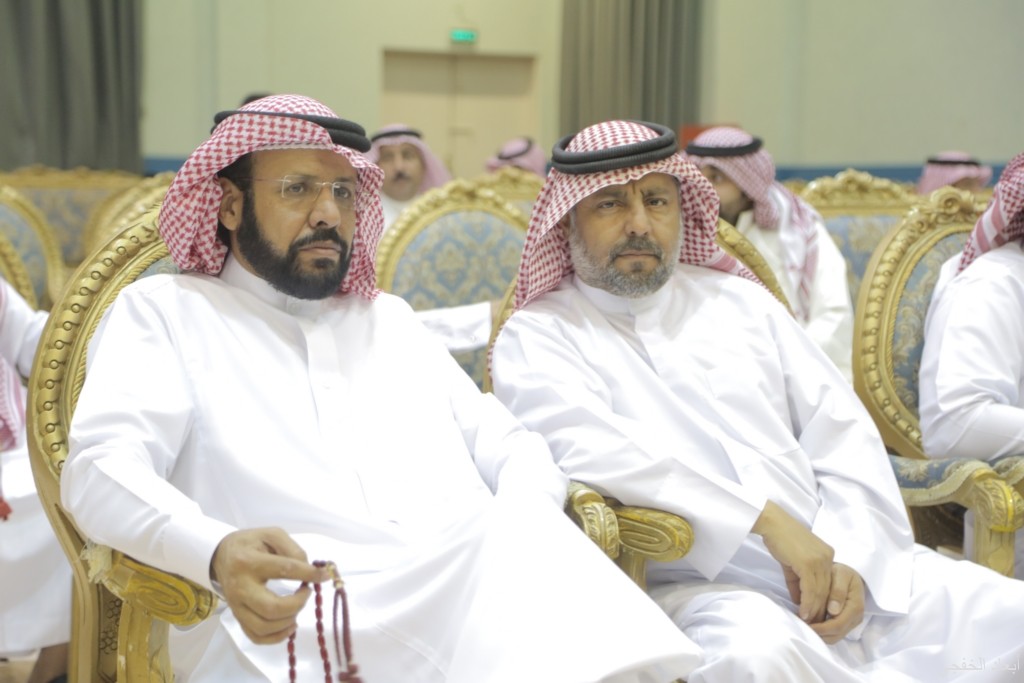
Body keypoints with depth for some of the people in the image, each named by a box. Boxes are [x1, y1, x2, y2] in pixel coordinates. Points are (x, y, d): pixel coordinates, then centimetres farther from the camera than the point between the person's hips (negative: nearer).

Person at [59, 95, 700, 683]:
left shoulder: (393, 320, 31)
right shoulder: (161, 311, 14)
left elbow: (508, 444, 27)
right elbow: (102, 469, -2)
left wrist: (525, 523, 0)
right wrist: (217, 553, -25)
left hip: (481, 581, 5)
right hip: (300, 608, -4)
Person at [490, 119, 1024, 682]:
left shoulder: (738, 300, 19)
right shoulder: (537, 337, 5)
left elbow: (843, 433, 13)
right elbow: (590, 449, -14)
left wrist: (852, 557, -4)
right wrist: (766, 518, -19)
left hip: (846, 569, 4)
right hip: (694, 588, -4)